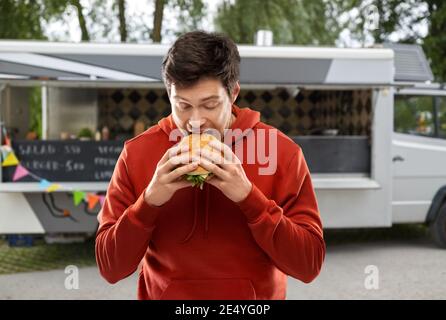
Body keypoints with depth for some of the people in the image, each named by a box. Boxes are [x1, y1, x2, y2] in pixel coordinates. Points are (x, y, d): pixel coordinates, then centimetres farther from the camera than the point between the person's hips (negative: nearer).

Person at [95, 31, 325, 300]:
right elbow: (110, 267, -5)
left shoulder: (282, 153, -7)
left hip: (256, 294, -1)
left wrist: (248, 196, -21)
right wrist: (150, 201, -19)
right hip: (162, 293, 1)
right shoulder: (136, 154, -5)